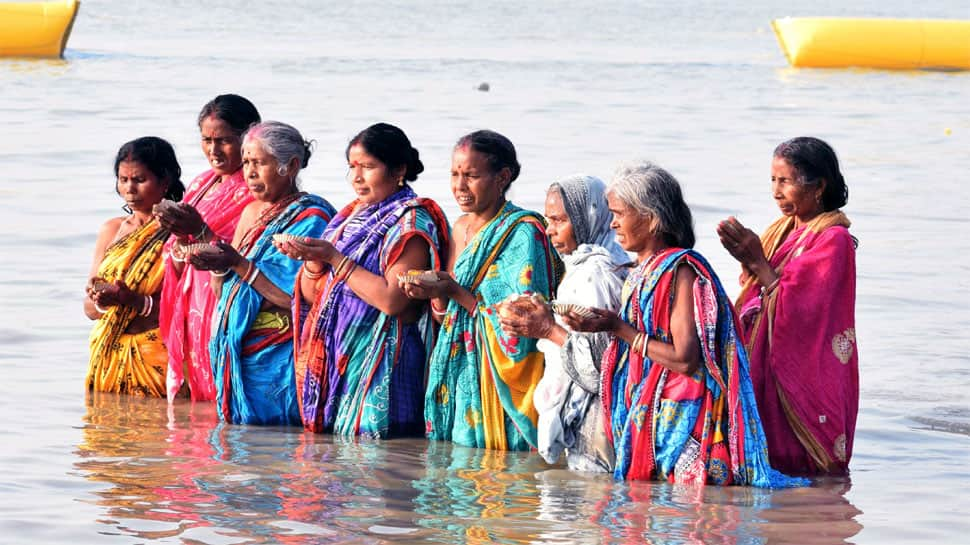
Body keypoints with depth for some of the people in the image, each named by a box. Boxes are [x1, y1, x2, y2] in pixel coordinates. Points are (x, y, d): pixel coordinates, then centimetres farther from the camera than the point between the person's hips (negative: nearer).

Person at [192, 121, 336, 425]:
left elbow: (299, 299, -19)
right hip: (237, 359, 8)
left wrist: (239, 265, -20)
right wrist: (217, 266, -5)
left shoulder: (310, 219, -9)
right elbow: (225, 294, 17)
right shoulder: (251, 212, 15)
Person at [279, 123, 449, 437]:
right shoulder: (349, 218, 17)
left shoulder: (410, 224, -6)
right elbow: (313, 297, 16)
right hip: (333, 358, 8)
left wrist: (335, 259, -16)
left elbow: (393, 300, -20)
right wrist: (312, 259, -5)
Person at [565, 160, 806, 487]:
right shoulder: (641, 273, 15)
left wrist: (619, 329, -14)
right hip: (642, 417, 9)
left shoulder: (681, 271, -12)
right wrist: (598, 326, 8)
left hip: (679, 419, -9)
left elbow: (685, 359, -20)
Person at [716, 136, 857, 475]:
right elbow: (756, 299, 12)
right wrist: (748, 260, -5)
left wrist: (758, 261, -17)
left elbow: (797, 308, -20)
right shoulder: (782, 231, 12)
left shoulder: (833, 240, -12)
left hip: (805, 375, -8)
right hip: (767, 365, 8)